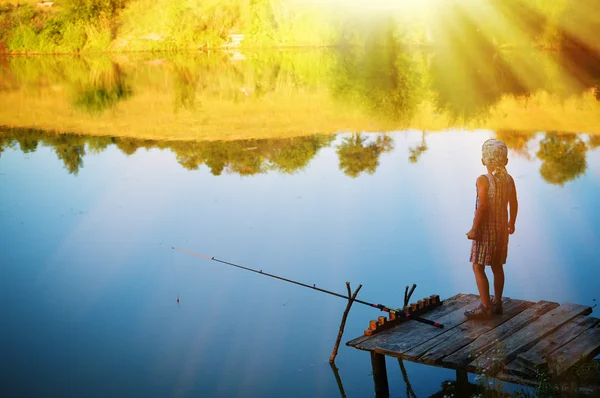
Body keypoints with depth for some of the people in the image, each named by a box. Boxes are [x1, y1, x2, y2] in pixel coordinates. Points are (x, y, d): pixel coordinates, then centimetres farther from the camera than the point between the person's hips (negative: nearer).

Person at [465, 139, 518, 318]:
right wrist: (511, 223, 24)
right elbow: (514, 204, 8)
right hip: (502, 228, 7)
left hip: (486, 229, -7)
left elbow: (482, 206, -23)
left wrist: (474, 229, -16)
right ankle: (497, 303, 24)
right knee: (497, 266, 16)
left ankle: (485, 307, -3)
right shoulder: (509, 179, 1)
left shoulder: (483, 180, -17)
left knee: (478, 267, -1)